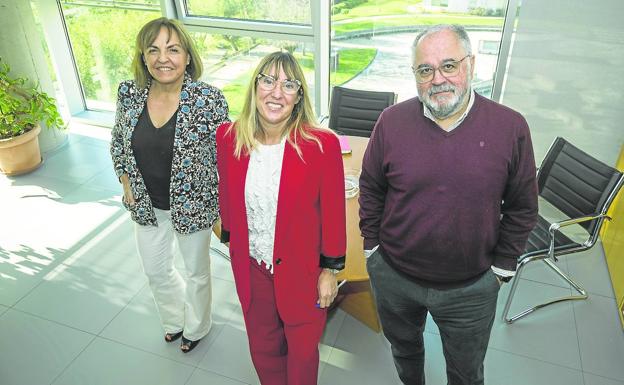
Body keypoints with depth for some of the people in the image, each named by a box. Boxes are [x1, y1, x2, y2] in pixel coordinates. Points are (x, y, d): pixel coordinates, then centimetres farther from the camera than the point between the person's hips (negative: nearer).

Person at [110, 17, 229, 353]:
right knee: (155, 270, 24)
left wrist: (222, 211, -11)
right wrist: (126, 185, 3)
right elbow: (118, 142, 8)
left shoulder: (209, 100, -23)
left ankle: (196, 328, 50)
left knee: (196, 272, 19)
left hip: (193, 206, -4)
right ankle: (174, 320, 56)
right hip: (147, 206, 5)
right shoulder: (129, 94, -9)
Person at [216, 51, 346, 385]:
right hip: (251, 267, 3)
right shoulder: (228, 137, -10)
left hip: (302, 269, -3)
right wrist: (232, 242, 12)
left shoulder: (322, 144, -21)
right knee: (263, 347, 25)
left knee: (303, 348, 21)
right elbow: (227, 199, 4)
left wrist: (330, 270, -5)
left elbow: (333, 212, -12)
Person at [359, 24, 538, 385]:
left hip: (471, 289, -1)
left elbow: (522, 208, -3)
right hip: (393, 277, 1)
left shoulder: (511, 127, -13)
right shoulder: (392, 121, -11)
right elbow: (371, 189, 0)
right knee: (404, 349, 28)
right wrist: (372, 247, 2)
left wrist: (501, 267, -1)